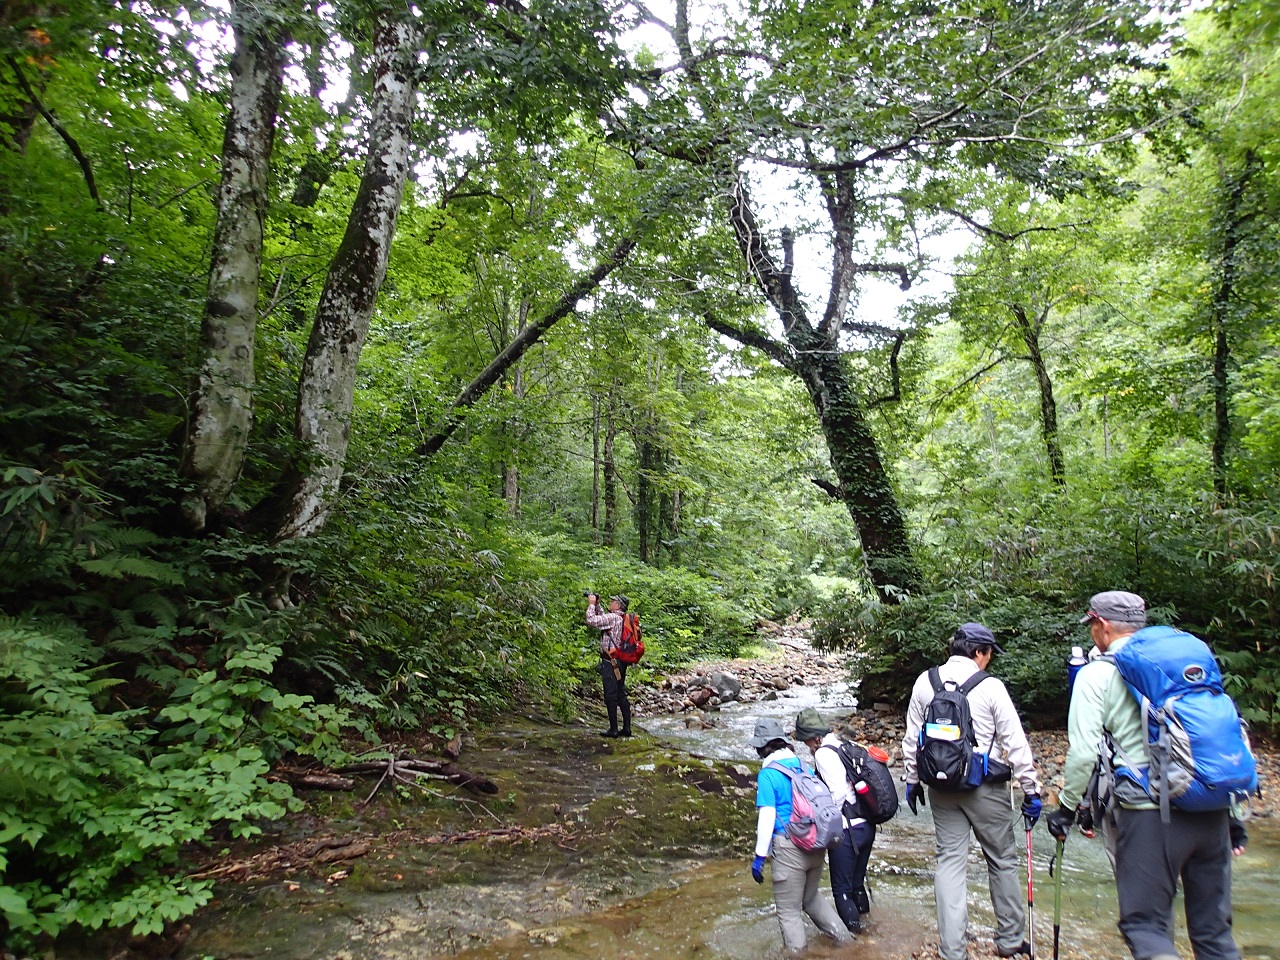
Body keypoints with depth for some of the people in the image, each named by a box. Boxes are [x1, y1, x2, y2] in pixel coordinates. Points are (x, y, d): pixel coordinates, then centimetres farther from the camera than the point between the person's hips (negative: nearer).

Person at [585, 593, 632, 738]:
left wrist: (592, 604, -6)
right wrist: (597, 605, 20)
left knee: (610, 696, -4)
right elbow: (602, 618, 28)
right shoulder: (622, 619, 13)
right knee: (621, 694, 13)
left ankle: (613, 730, -1)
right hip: (621, 661, 9)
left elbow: (592, 620, -19)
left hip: (610, 661, -9)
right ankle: (627, 727, 16)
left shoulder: (613, 617, -15)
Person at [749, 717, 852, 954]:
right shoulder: (804, 767, 6)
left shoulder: (768, 774, -11)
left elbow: (767, 816, -15)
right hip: (816, 845, 7)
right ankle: (842, 936, 34)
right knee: (811, 896, 29)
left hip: (789, 847, -7)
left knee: (789, 909, 10)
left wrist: (760, 855, -9)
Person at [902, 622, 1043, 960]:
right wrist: (1031, 790, 2)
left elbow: (912, 737, 7)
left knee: (949, 862, 8)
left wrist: (912, 780, 18)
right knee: (1003, 861, 16)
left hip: (942, 787, 3)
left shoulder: (924, 682, 0)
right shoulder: (990, 687, -11)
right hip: (986, 788, -3)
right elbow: (1015, 743, -7)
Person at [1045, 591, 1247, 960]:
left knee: (1145, 923, 5)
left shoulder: (1096, 674, -2)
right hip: (1212, 811, 5)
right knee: (1213, 927, 16)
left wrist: (1067, 807, 5)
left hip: (1150, 814, -5)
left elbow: (1083, 753, -9)